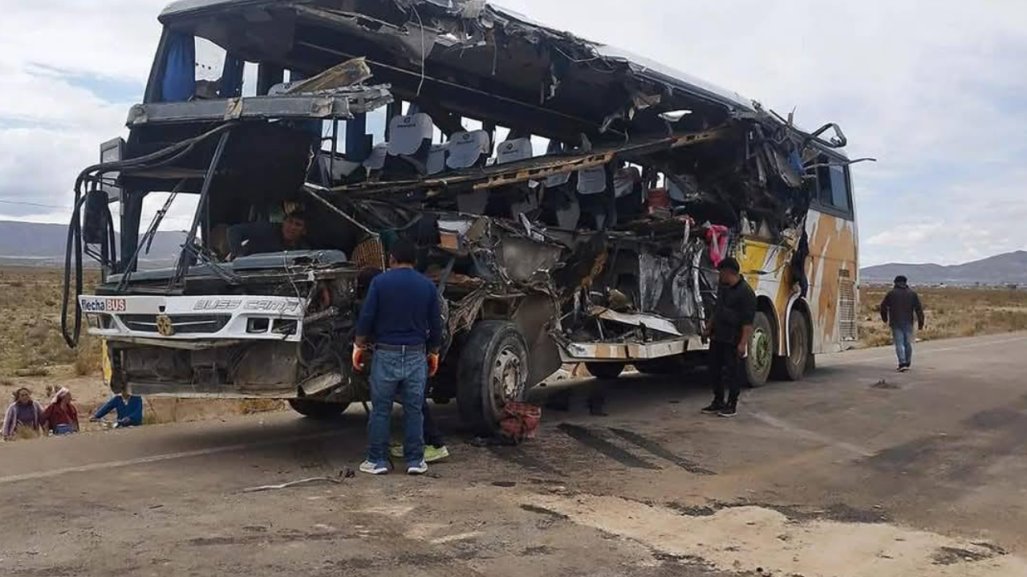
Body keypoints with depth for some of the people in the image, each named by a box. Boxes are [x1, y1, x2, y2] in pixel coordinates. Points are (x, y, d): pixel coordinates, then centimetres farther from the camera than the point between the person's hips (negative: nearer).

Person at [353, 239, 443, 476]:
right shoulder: (427, 285, 4)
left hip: (386, 353, -2)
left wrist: (359, 345, 5)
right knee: (414, 409, 7)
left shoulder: (380, 282, -3)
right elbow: (435, 323, 7)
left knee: (381, 409, 5)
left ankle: (377, 460, 9)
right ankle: (415, 461, 11)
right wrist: (434, 352, 17)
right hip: (416, 354, 2)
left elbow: (366, 317, -6)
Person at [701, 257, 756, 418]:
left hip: (733, 341, -9)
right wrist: (709, 326, 22)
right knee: (715, 369, 13)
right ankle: (718, 401, 25)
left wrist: (743, 343, -23)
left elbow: (748, 322, -20)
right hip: (717, 337, 9)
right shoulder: (723, 287, 11)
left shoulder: (746, 292, -17)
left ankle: (732, 404, 13)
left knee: (733, 372, 2)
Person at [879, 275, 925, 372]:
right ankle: (907, 363, 19)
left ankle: (902, 363, -16)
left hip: (896, 323, -2)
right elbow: (919, 309, 2)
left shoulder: (891, 293, 1)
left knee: (899, 343, -4)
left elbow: (883, 306, 5)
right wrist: (920, 323, 3)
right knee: (908, 343, 13)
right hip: (908, 322, 2)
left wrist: (885, 319, 20)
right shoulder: (913, 293, 6)